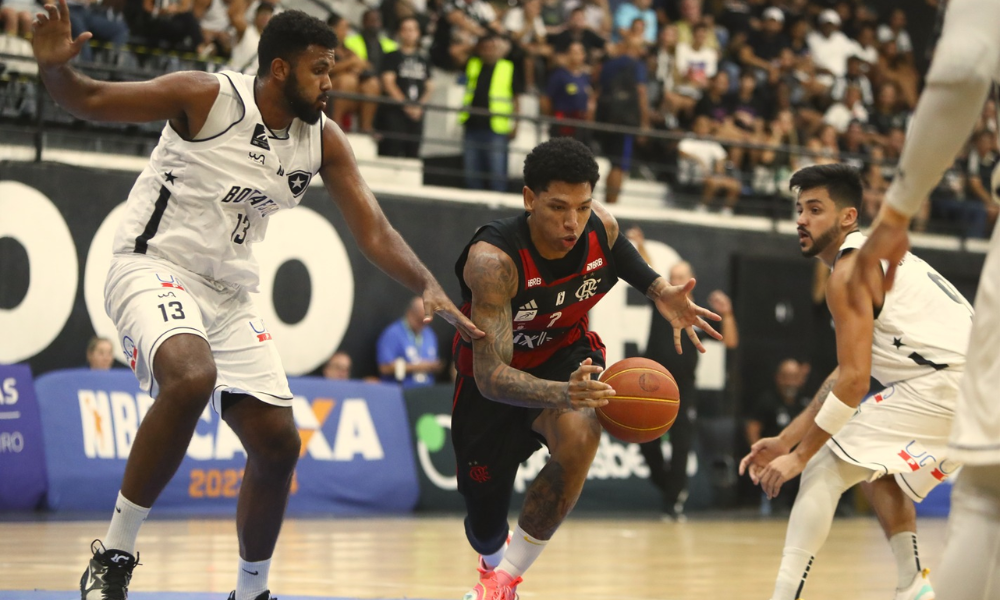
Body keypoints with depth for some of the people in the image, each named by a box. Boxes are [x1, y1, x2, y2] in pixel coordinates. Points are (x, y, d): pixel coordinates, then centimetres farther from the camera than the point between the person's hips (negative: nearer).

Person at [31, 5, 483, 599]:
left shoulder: (324, 141, 0)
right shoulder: (206, 97, -16)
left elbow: (374, 231, 1)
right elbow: (90, 99, -10)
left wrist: (430, 287, -15)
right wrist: (54, 66, -32)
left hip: (231, 294, 7)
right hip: (155, 268, -7)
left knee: (278, 442, 3)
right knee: (192, 377, -36)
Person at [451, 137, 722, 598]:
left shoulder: (601, 228, -22)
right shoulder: (493, 260, -37)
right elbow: (490, 375, -42)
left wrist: (660, 292, -10)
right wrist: (563, 394, -60)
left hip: (566, 357, 2)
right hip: (495, 377, -2)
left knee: (579, 435, -34)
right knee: (484, 527, 11)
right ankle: (495, 558, 54)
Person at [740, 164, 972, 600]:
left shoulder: (849, 272, -8)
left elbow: (854, 381, -14)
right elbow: (848, 372, 24)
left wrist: (799, 455, -7)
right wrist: (785, 440, 22)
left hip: (944, 385, -10)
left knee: (824, 469, -6)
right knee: (878, 471, 29)